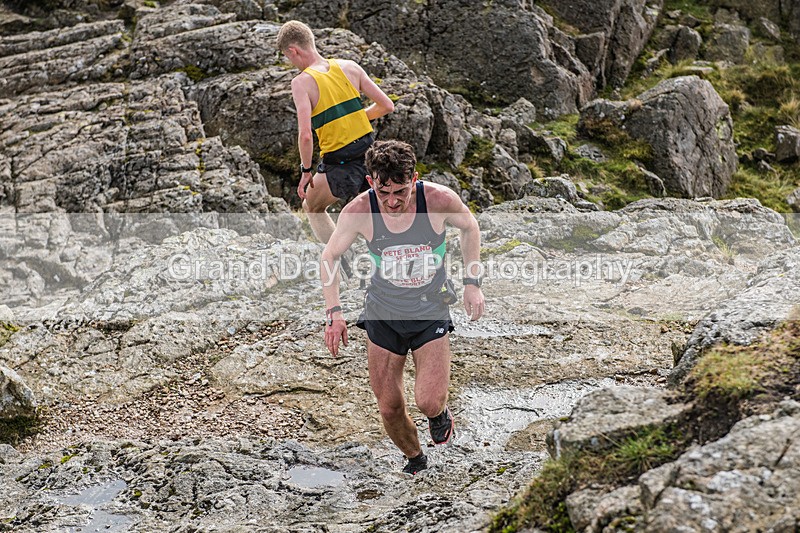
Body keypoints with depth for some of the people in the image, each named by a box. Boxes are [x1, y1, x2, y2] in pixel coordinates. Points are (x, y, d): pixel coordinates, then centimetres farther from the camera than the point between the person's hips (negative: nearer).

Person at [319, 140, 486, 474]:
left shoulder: (440, 201, -22)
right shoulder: (359, 212, -20)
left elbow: (469, 227, 1)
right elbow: (329, 257, -4)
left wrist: (472, 283, -3)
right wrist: (333, 312, -12)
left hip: (431, 314, -1)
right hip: (383, 315, 2)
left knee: (428, 402, -16)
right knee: (389, 407, 6)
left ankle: (440, 416, 23)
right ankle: (415, 460, 37)